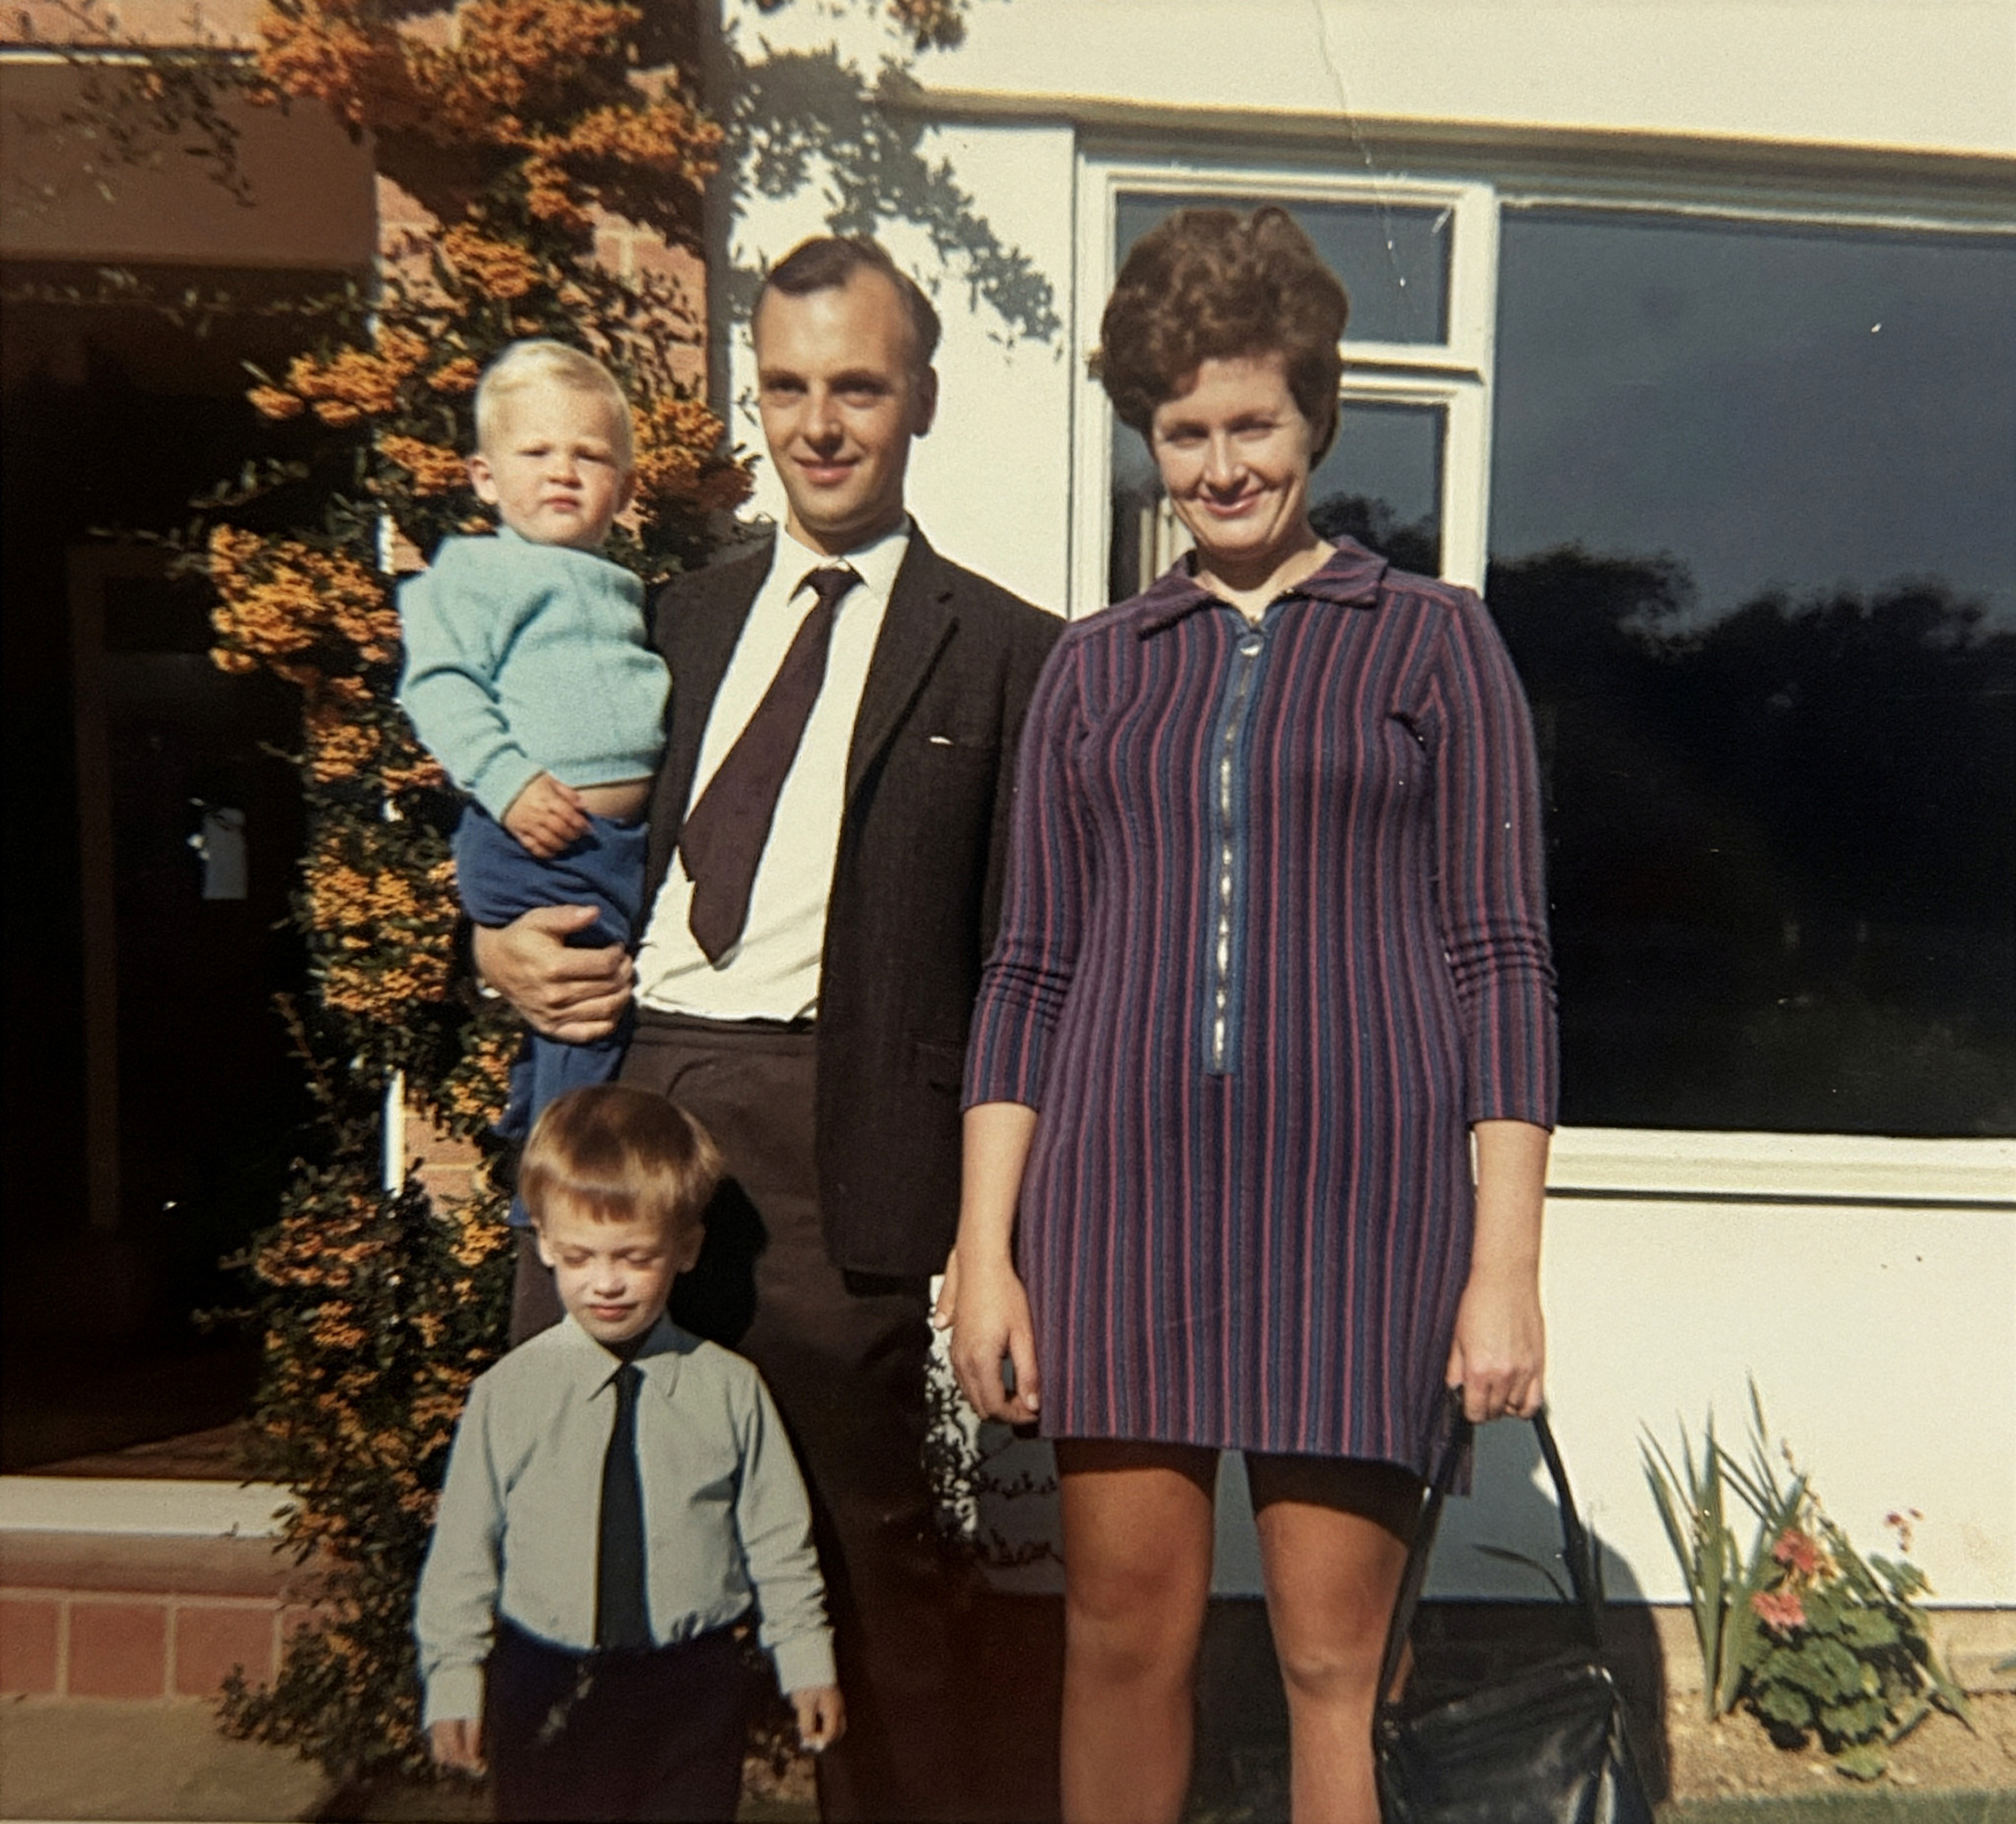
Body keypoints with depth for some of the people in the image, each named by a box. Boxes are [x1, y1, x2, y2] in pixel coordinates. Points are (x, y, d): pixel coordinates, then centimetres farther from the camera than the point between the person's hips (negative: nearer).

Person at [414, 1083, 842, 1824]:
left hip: (693, 1687, 0)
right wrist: (454, 1678, 1)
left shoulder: (730, 1389, -7)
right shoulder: (507, 1394, -6)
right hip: (546, 1687, 0)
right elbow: (463, 1546, 1)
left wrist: (806, 1661, 4)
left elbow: (779, 1538, 1)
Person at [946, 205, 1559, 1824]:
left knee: (1333, 1664, 6)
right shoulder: (1097, 667, 12)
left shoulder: (1436, 640, 7)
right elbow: (1030, 970, 9)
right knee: (1123, 1637, 10)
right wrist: (985, 1245, 3)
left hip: (1359, 1191, -2)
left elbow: (1502, 958, 2)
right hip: (1124, 1182, 2)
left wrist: (1509, 1260, -4)